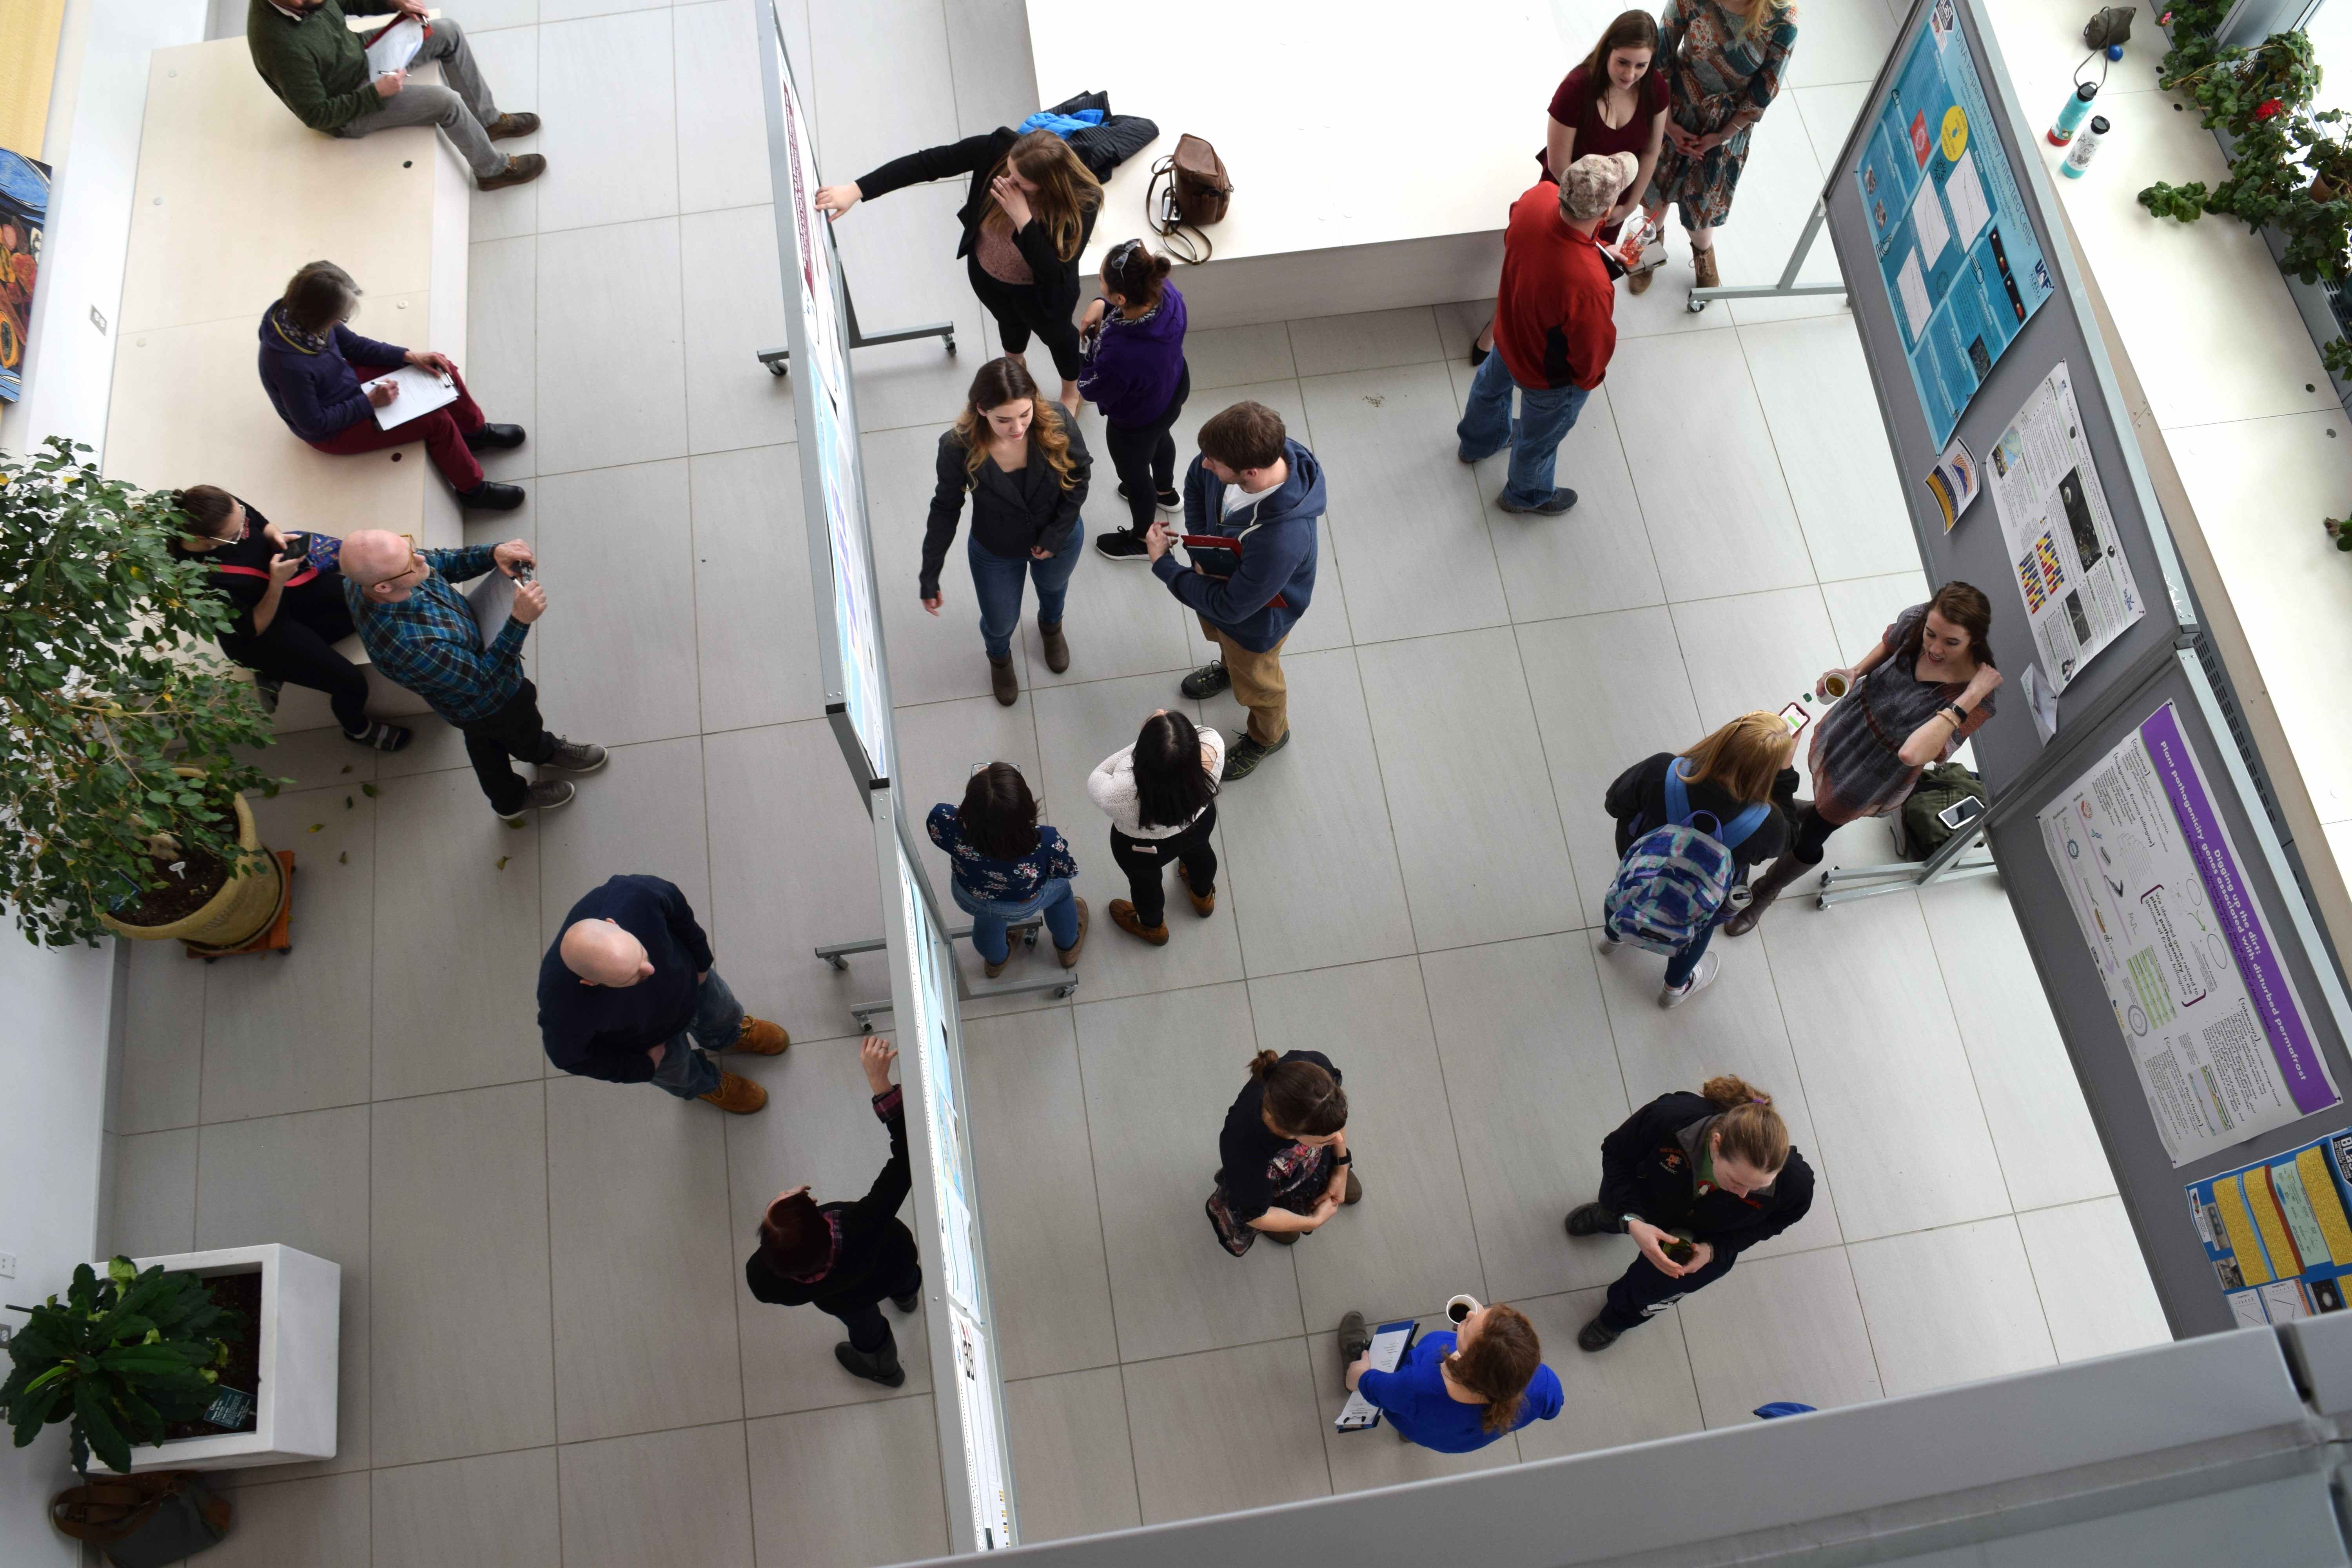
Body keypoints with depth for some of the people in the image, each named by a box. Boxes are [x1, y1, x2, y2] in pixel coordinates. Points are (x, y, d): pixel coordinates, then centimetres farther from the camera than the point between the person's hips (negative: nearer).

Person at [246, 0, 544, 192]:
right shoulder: (281, 45, -39)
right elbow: (316, 116, -28)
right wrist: (377, 92, -26)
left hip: (359, 54, 8)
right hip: (347, 111, -8)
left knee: (449, 32, 1)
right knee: (447, 102, -19)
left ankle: (488, 121, 19)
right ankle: (493, 170, 7)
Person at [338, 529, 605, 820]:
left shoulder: (368, 572, -27)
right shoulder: (410, 646, -49)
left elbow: (444, 563, -9)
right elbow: (486, 680, -34)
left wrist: (494, 552, -26)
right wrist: (520, 621, -43)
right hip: (485, 704, -7)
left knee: (484, 739, 34)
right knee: (525, 734, 27)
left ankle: (509, 801, 62)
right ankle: (546, 754, 62)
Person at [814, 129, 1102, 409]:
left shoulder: (1082, 202, -40)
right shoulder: (998, 147, -34)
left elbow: (1054, 273, -39)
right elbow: (925, 163, -31)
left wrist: (1022, 217, -48)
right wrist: (856, 190, -38)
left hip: (1039, 291, -3)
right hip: (984, 271, 3)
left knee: (1056, 333, 28)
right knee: (1010, 322, 34)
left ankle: (1072, 391, 63)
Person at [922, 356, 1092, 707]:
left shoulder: (1057, 423, -35)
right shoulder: (958, 448, -36)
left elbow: (1080, 474, -14)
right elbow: (946, 509, -18)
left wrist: (1057, 534, -19)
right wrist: (929, 575, -14)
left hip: (1060, 540, 1)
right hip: (996, 553, -1)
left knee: (1053, 586, 35)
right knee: (1000, 623, 24)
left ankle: (1051, 626, 74)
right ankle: (999, 658, 63)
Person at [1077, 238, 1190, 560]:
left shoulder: (1120, 355, -49)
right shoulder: (1166, 292, -30)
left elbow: (1092, 391, -26)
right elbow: (1135, 292, -3)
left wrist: (1085, 345, -15)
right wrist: (1100, 305, -19)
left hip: (1136, 422, -6)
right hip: (1174, 389, 6)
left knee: (1134, 473, 26)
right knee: (1159, 438, 39)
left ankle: (1142, 539, 57)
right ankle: (1166, 493, 72)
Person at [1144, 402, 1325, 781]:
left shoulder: (1283, 540, -49)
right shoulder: (1251, 450, -30)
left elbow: (1229, 607, -34)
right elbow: (1196, 479, -6)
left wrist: (1163, 564, -26)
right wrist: (1201, 547, -16)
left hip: (1256, 620, -6)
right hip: (1218, 576, 6)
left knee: (1255, 681, 26)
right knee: (1215, 632, 38)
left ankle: (1268, 737, 59)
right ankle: (1229, 666, 73)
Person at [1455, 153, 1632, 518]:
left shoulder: (1536, 198, -30)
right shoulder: (1589, 285, -47)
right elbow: (1591, 357, -29)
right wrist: (1588, 378, -5)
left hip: (1509, 333, 6)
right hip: (1549, 377, -6)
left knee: (1492, 382, 37)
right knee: (1540, 437, 26)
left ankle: (1477, 441, 69)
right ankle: (1526, 495, 58)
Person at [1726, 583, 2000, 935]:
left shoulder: (1980, 699, -38)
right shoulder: (1916, 619, -25)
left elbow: (1912, 754, -50)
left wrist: (1969, 698, -49)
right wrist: (1855, 673, -14)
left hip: (1878, 772, -3)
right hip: (1849, 722, 3)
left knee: (1810, 840, 14)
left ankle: (1763, 896, 43)